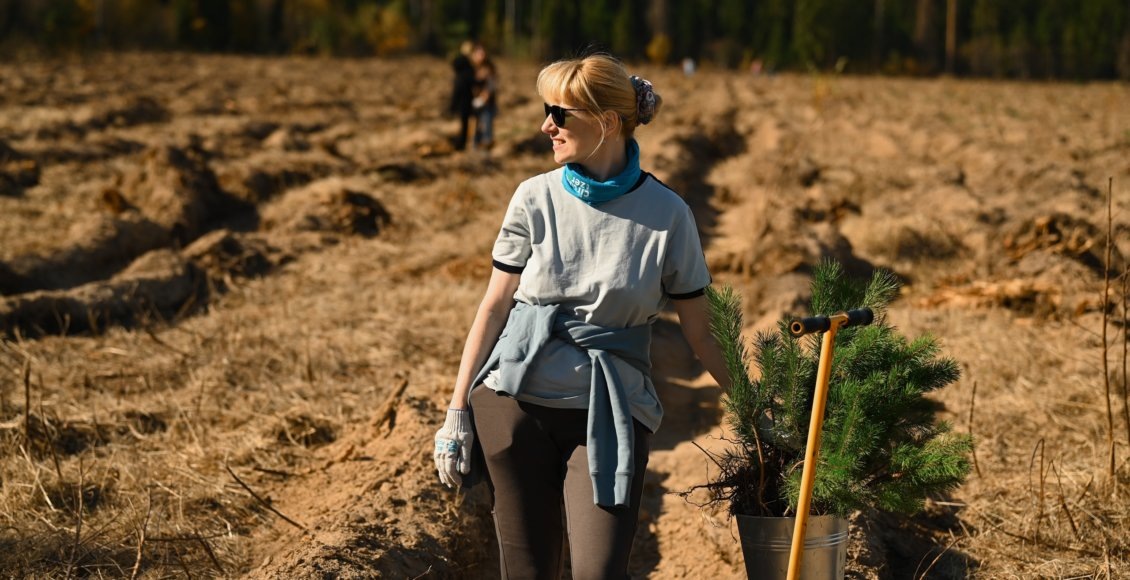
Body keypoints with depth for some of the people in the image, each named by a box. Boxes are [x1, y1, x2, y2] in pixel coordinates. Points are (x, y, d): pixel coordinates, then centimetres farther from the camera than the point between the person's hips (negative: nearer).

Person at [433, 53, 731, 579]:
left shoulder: (667, 214, -3)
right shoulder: (536, 199, 0)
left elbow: (699, 332, 4)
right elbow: (495, 306, 4)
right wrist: (458, 410, 2)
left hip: (608, 416, -1)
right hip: (516, 401, 1)